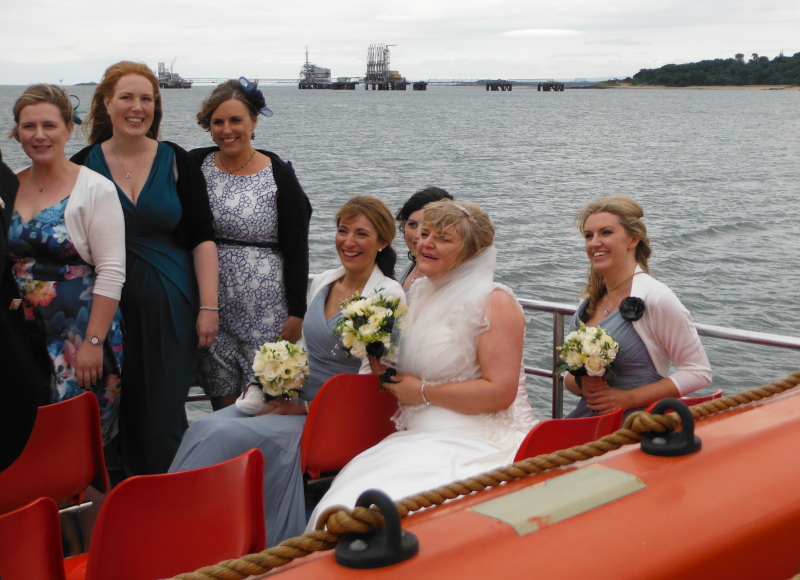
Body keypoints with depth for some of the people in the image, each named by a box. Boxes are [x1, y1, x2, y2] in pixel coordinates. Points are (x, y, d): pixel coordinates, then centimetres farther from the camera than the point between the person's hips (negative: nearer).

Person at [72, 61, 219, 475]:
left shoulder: (176, 162, 1)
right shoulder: (85, 165, 2)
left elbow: (202, 238, 1)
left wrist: (208, 306, -6)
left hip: (170, 307, -1)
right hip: (109, 308, 1)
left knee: (164, 419, -1)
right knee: (121, 417, 7)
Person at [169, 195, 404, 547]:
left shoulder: (388, 295, -10)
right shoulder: (322, 282, 12)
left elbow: (369, 381, -13)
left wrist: (303, 408, -14)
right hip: (292, 400, 7)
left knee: (224, 436, -27)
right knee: (203, 428, -20)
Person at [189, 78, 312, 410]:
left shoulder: (279, 176, -2)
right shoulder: (196, 166, 5)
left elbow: (297, 250, -2)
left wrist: (296, 314, -6)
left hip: (265, 308, -2)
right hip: (211, 305, 3)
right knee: (222, 397, 6)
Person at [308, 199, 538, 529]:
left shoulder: (493, 302, -6)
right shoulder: (420, 294, 17)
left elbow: (501, 392, -16)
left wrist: (424, 392, -10)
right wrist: (384, 366, 8)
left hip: (480, 443, -7)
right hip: (418, 437, 7)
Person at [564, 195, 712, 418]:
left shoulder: (656, 297, -9)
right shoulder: (589, 301, 11)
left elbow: (698, 372, -8)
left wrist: (628, 398, -11)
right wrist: (582, 385, -5)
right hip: (588, 417, 6)